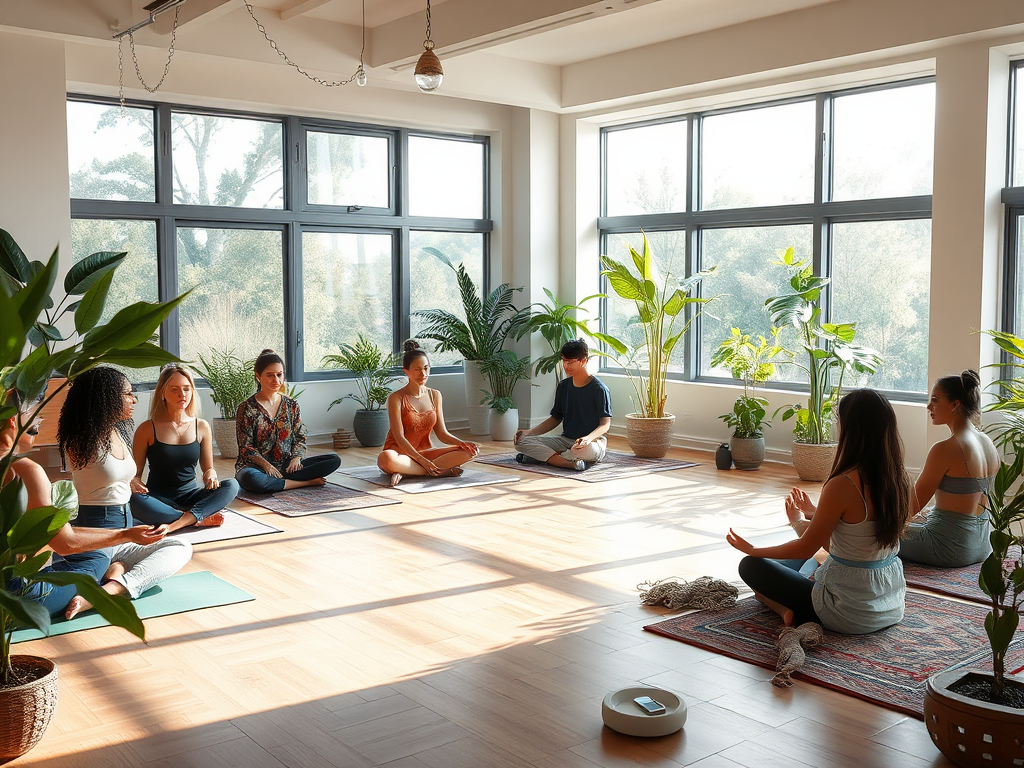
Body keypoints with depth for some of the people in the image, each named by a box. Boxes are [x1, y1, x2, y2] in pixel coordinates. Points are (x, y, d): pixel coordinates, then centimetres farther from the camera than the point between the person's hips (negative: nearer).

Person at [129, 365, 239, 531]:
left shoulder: (202, 427, 6)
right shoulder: (148, 429, -1)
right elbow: (135, 471, 2)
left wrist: (211, 475, -13)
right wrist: (134, 482, -23)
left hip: (191, 496, 3)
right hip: (159, 500, -3)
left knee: (231, 485, -24)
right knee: (134, 500, -36)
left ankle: (173, 525, -36)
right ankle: (200, 519, -26)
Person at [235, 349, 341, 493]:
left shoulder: (291, 405, 10)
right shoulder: (247, 408, -4)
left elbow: (300, 436, 11)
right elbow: (246, 447, -7)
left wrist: (296, 457, -10)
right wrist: (267, 466, -21)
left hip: (287, 465, 4)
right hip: (257, 466, -4)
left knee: (334, 460, -12)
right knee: (251, 479, -42)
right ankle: (306, 482, -22)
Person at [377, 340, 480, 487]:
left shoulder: (435, 396, 8)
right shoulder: (396, 398, -9)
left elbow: (442, 433, 6)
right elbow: (399, 437, -15)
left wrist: (462, 443, -14)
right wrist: (422, 461, -24)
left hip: (425, 452, 6)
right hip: (401, 453, -6)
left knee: (469, 451, -15)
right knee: (385, 459, -40)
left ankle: (404, 471, -21)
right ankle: (438, 472, -25)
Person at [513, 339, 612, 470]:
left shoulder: (599, 389, -8)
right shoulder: (563, 386, 10)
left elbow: (605, 423, -13)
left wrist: (588, 438, -34)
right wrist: (530, 432, 2)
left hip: (593, 441, -6)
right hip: (566, 440, 6)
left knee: (589, 449, -44)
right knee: (522, 441, -14)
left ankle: (542, 457, -23)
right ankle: (571, 463, -30)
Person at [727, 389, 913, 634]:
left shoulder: (842, 486, -25)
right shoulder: (903, 480, -4)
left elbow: (805, 548, -14)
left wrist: (752, 550, 3)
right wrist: (815, 512, 26)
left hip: (848, 615, -7)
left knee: (751, 566, 7)